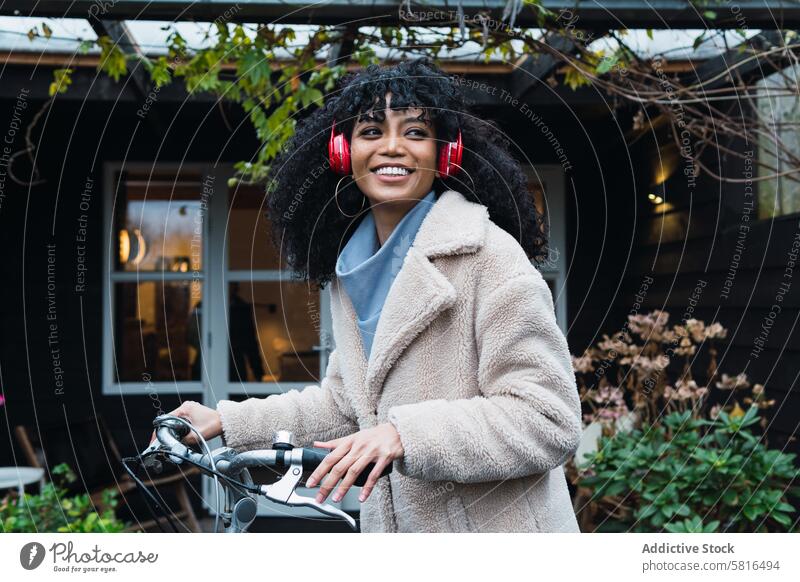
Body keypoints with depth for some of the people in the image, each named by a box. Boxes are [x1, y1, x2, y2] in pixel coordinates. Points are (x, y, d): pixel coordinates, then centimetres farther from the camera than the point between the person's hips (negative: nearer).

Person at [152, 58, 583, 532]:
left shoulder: (490, 256, -17)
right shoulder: (352, 268, 5)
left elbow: (549, 421, -21)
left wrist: (405, 435, -29)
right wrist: (226, 421, 11)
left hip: (492, 526, -6)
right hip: (394, 520, 6)